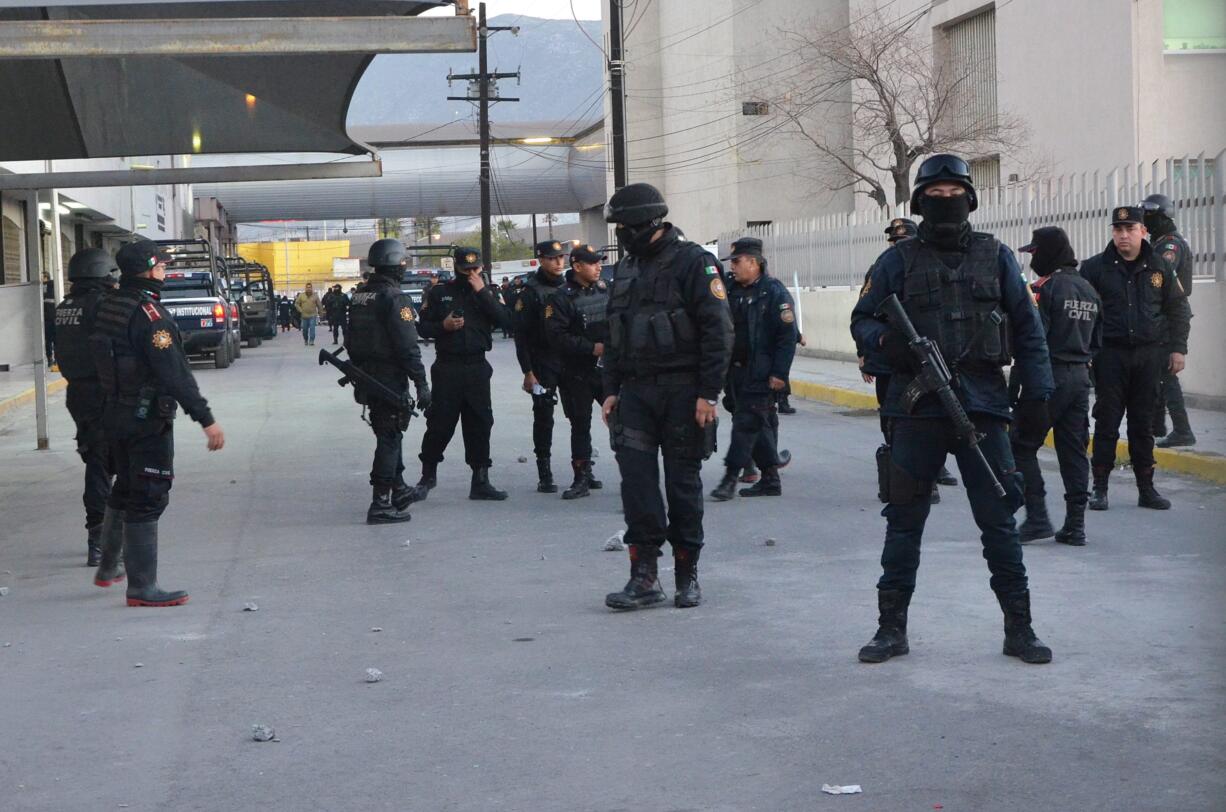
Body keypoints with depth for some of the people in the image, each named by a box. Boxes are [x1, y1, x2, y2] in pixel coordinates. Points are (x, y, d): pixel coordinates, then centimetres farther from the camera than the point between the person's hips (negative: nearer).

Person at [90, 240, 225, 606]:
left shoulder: (108, 307, 6)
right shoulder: (149, 314, -21)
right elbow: (175, 373, -26)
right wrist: (206, 419, -26)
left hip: (115, 414, 9)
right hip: (148, 418, -9)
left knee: (125, 490, 23)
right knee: (148, 499, -4)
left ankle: (108, 568, 35)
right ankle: (142, 587, -1)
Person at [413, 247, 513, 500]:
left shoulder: (489, 292, 7)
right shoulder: (439, 293, 4)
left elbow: (504, 320, -9)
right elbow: (422, 326, 5)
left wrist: (482, 292, -13)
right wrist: (443, 326, -13)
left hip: (477, 367, 2)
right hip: (446, 367, -2)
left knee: (479, 423, 3)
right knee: (440, 423, -1)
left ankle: (480, 481, 10)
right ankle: (428, 475, 17)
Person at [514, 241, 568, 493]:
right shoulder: (531, 291, -5)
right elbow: (521, 335, -7)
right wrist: (527, 372, -12)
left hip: (569, 362, 4)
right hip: (543, 365, -4)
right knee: (543, 418, 0)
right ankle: (544, 474, 6)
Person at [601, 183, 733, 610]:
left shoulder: (693, 262, -8)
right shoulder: (626, 268, 14)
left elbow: (718, 331, -13)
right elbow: (614, 333, 20)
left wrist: (709, 393, -16)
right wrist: (611, 390, 13)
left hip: (683, 393, -5)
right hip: (636, 393, 6)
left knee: (683, 483, 3)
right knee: (636, 479, -5)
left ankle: (687, 574, 15)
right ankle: (644, 575, -3)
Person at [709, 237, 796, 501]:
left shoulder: (774, 292, -9)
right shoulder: (733, 291, 13)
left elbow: (788, 336, -13)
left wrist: (780, 373, -17)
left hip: (760, 374, -7)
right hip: (737, 369, 7)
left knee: (746, 420, -9)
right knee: (762, 421, 12)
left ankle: (731, 476, -7)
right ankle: (770, 478, 18)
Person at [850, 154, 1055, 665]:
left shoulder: (995, 258, 9)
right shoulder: (898, 260, 6)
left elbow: (1027, 330, 10)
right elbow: (861, 320, 9)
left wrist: (1038, 393, 1)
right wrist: (886, 340, -13)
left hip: (983, 407, 0)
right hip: (916, 409, 0)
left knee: (999, 518, 1)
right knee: (904, 521, 5)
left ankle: (1019, 627, 10)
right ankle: (892, 628, 14)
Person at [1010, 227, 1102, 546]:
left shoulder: (1045, 288, -12)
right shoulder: (1089, 290, 13)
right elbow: (1097, 339, 17)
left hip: (1050, 376, -8)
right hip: (1081, 377, 8)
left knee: (1022, 446, 1)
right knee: (1074, 450, 9)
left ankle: (1037, 517, -5)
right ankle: (1075, 525, 9)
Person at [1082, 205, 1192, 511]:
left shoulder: (1159, 268, 7)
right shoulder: (1095, 268, 0)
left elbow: (1178, 310, 13)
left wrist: (1178, 348, 6)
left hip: (1149, 355, 2)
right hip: (1110, 354, -2)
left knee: (1143, 423, 7)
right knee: (1107, 422, 0)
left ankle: (1146, 488, 14)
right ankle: (1100, 488, 6)